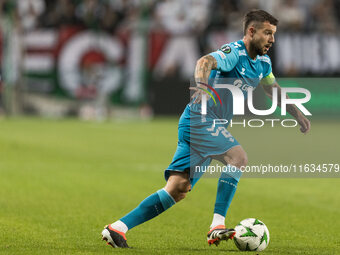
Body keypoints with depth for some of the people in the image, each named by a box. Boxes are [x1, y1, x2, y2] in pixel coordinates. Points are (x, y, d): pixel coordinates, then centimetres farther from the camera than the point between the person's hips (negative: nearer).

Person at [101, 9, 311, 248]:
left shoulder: (263, 62, 15)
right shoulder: (234, 52, -13)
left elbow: (274, 89, 34)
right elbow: (206, 62, -33)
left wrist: (298, 114, 36)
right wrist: (202, 85, -53)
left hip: (210, 126, 9)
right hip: (199, 119, -9)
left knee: (177, 191, 0)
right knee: (238, 157, -27)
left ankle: (118, 228, -2)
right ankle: (217, 226, -29)